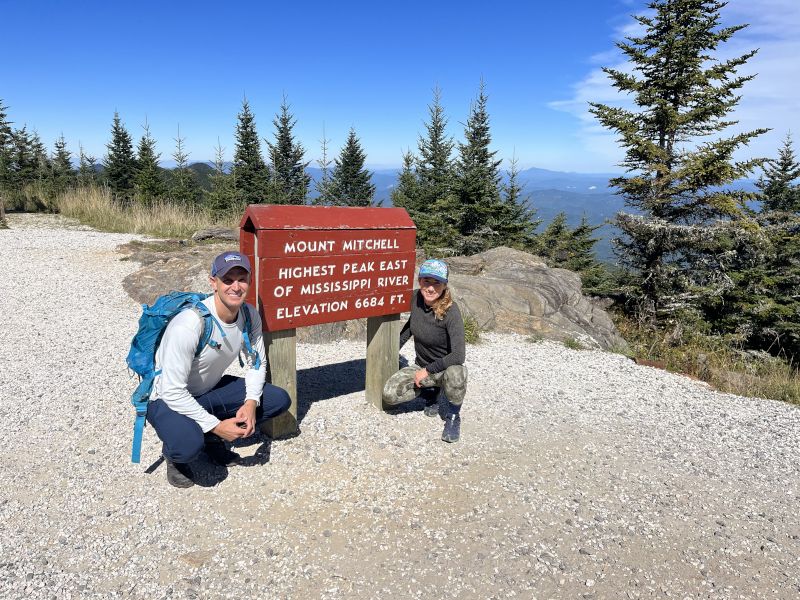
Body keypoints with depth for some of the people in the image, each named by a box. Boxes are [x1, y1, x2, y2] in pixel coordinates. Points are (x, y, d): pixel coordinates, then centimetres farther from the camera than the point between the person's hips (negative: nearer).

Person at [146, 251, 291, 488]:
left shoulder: (250, 315, -11)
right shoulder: (189, 325, -32)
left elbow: (257, 362, 2)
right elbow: (173, 391, -29)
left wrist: (251, 402, -15)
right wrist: (215, 425, -26)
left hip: (211, 390, 7)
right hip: (169, 399, -6)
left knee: (280, 399, -2)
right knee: (189, 446, -36)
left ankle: (212, 440, 11)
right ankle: (174, 453, 4)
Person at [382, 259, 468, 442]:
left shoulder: (451, 312, -25)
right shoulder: (416, 298, -10)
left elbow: (458, 356, -31)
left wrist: (428, 370, -22)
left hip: (445, 368, -5)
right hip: (421, 367, 5)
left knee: (455, 373, -40)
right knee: (389, 394, -18)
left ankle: (453, 416, -7)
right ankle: (431, 391, 13)